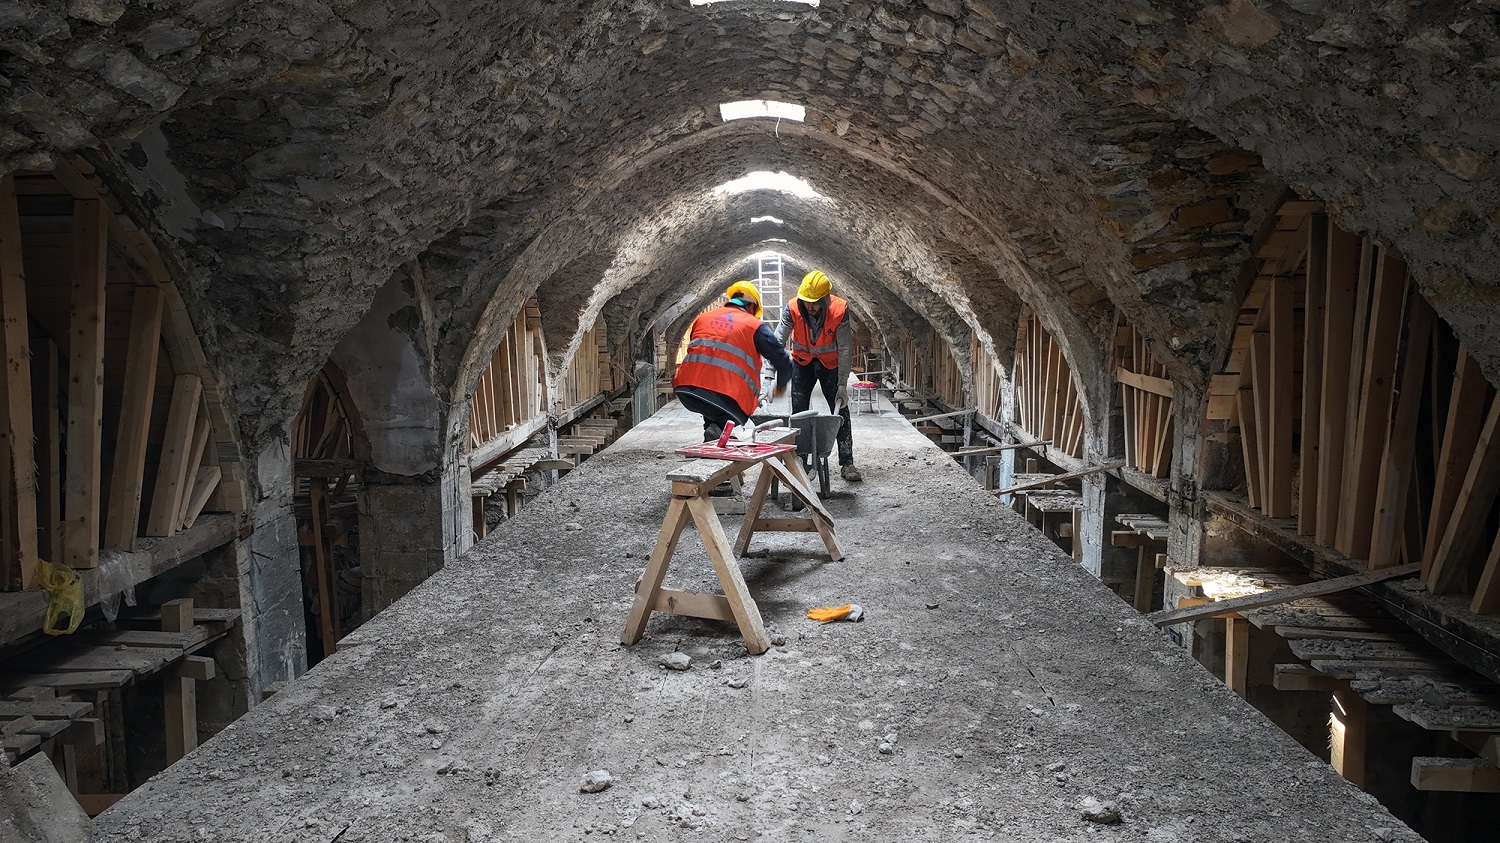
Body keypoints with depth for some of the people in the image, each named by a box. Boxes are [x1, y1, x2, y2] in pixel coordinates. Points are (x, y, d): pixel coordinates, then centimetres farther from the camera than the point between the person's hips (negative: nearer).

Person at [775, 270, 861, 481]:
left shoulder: (839, 311, -28)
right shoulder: (792, 310, -25)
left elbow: (845, 350, -23)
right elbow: (777, 342, -25)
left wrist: (842, 385, -25)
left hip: (831, 363, -1)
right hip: (802, 362, 1)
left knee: (841, 411, -4)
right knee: (798, 412, 1)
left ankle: (847, 463, 0)